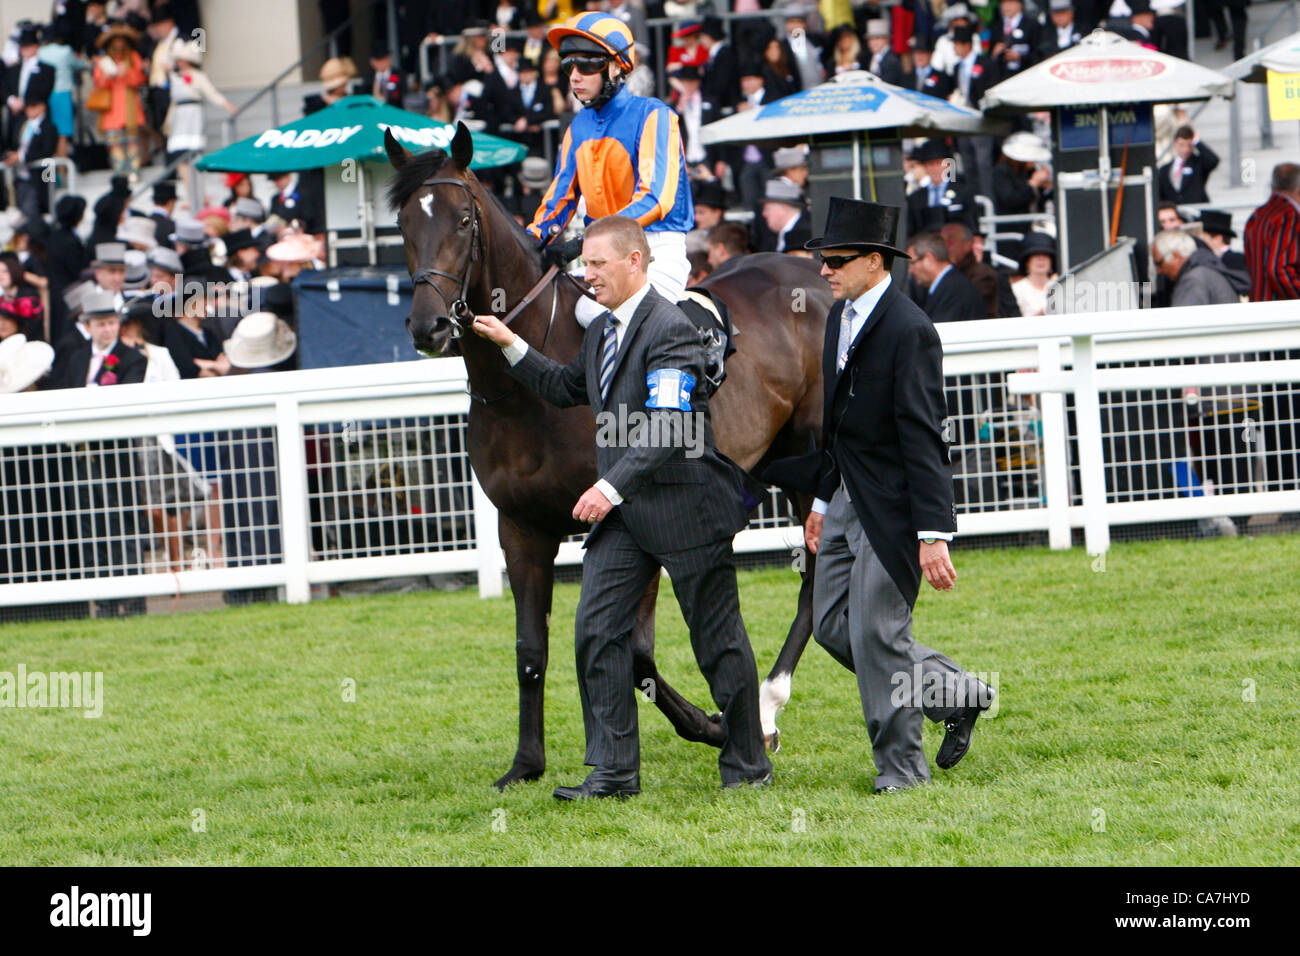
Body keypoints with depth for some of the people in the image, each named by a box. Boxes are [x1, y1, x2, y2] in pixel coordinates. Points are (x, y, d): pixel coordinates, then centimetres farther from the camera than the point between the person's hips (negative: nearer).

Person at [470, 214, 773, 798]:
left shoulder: (669, 329, -17)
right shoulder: (602, 332, 13)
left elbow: (667, 425, -25)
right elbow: (564, 389, 28)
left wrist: (612, 486, -31)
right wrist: (512, 347, 16)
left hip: (683, 503, -9)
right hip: (622, 509, 9)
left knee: (717, 639, 3)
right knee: (596, 631, 0)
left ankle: (747, 765, 15)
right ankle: (614, 771, 3)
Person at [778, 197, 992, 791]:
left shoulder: (908, 331, -19)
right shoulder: (840, 316, 9)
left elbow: (923, 438, -22)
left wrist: (934, 535, -24)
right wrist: (822, 500, 20)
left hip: (890, 508, -9)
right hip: (848, 499, 9)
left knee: (876, 631, -6)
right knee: (832, 626, 9)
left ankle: (901, 765, 7)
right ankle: (952, 694, 23)